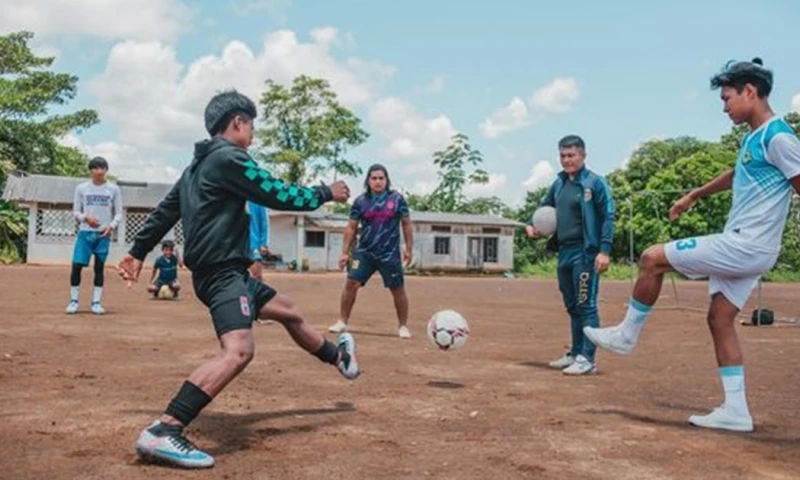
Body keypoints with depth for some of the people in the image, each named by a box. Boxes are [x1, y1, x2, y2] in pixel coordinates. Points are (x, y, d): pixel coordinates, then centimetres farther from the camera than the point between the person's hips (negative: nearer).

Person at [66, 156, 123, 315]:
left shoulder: (113, 189, 4)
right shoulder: (81, 188, 5)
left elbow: (119, 212, 6)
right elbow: (75, 211, 8)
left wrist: (112, 226, -11)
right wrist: (85, 217, -12)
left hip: (103, 234, 0)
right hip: (85, 232, 0)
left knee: (99, 268, 4)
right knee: (76, 266, -6)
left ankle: (96, 302, 11)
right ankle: (73, 301, 6)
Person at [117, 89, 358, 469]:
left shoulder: (199, 165, 18)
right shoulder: (229, 158, -11)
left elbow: (165, 210, 22)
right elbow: (280, 196, -11)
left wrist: (138, 252, 30)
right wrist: (326, 193, 3)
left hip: (222, 271, 11)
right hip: (222, 271, -11)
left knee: (289, 311, 25)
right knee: (238, 350, -28)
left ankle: (338, 357, 47)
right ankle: (162, 432, -34)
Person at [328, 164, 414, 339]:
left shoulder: (397, 198, -1)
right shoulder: (360, 201, 1)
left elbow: (407, 224, 6)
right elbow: (351, 228, 6)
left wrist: (408, 248, 3)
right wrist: (345, 252, 2)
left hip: (390, 254, -1)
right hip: (364, 252, 1)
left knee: (398, 290, 4)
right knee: (351, 284, -6)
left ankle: (403, 326, 20)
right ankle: (343, 321, 8)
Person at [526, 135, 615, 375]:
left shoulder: (594, 182, -8)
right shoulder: (559, 184, 12)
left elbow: (608, 217, -10)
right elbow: (544, 208, 25)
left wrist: (604, 250, -18)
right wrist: (532, 225, 5)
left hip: (585, 253, -7)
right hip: (564, 252, 7)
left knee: (586, 306, -6)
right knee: (572, 307, 14)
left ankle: (588, 359, -2)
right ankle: (575, 353, 24)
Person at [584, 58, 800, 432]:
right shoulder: (753, 138, 14)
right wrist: (694, 196, 41)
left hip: (744, 247, -10)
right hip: (741, 247, 10)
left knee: (653, 259, -7)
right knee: (720, 320, 10)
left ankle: (627, 334, 9)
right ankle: (735, 411, 13)